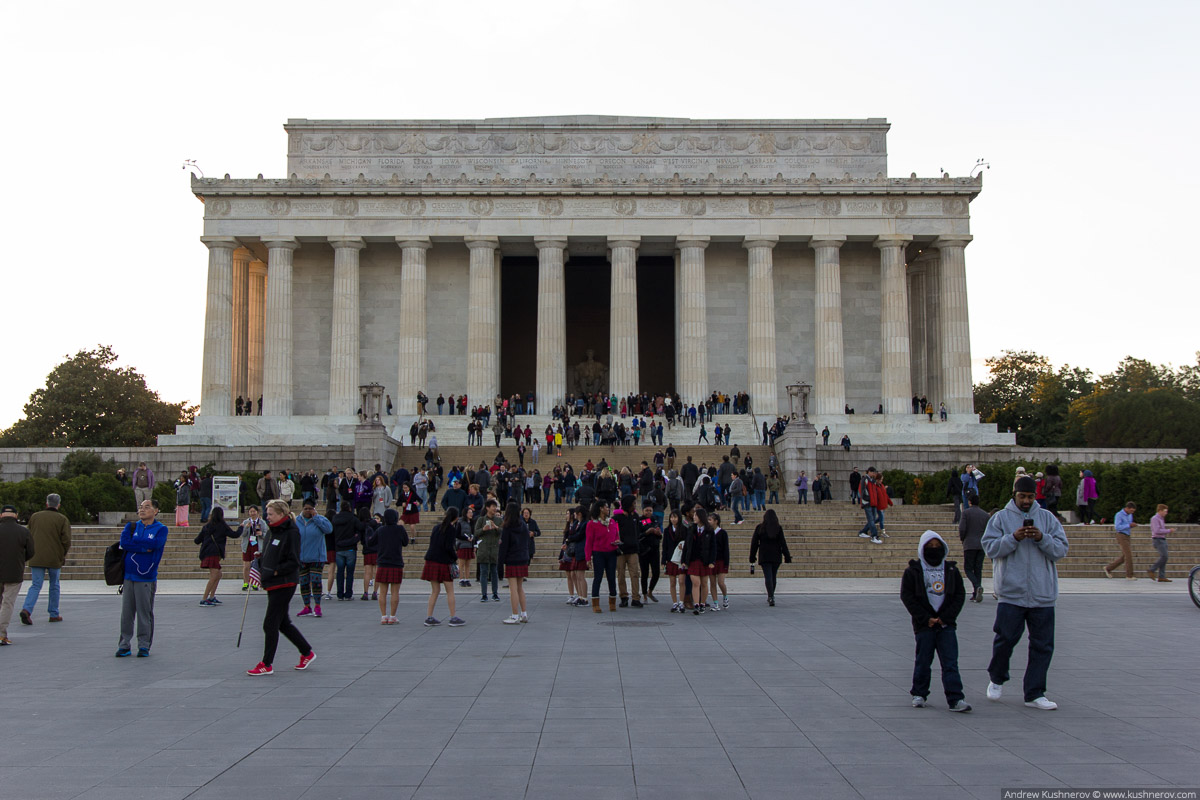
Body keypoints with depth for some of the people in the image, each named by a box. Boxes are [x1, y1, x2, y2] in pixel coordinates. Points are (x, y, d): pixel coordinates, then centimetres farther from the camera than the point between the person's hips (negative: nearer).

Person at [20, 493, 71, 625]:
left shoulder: (35, 517, 8)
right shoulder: (62, 519, -3)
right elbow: (66, 541, -9)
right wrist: (63, 555, 7)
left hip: (36, 558, 2)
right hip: (54, 558, -2)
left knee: (35, 585, 2)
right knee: (54, 586, 11)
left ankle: (26, 609, -19)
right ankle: (54, 614, 16)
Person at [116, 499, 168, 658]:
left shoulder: (161, 529, 2)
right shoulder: (132, 526, 11)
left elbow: (155, 543, -17)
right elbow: (124, 542, -6)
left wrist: (134, 541, -6)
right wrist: (145, 548, -12)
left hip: (147, 578, -3)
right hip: (128, 575, 3)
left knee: (145, 613, 1)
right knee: (126, 613, 5)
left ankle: (144, 646, 9)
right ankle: (124, 645, 13)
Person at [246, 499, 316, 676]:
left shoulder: (292, 533, -14)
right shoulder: (271, 531, 12)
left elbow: (294, 562, -17)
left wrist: (276, 571, -22)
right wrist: (259, 557, 3)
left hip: (284, 584, -9)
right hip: (272, 584, 9)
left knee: (270, 624, -5)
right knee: (283, 622, 15)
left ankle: (266, 665, 5)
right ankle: (307, 652, 28)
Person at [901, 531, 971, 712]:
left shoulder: (951, 570, 8)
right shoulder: (913, 571, 0)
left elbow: (960, 595, 7)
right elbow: (907, 596, -4)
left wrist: (946, 617, -6)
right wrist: (925, 618, -10)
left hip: (946, 624, 2)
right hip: (924, 625, -2)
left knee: (950, 662, -2)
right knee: (923, 661, 6)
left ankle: (955, 699, -3)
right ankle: (919, 694, 20)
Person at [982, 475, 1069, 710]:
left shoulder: (1047, 518, 10)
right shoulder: (1000, 518, 4)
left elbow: (1061, 549, 3)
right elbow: (990, 548, -5)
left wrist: (1042, 538, -14)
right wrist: (1014, 538, -17)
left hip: (1043, 594, 3)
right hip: (1010, 593, -2)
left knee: (1043, 645, 4)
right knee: (1006, 638, -2)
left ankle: (1034, 694, 12)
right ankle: (997, 678, 24)